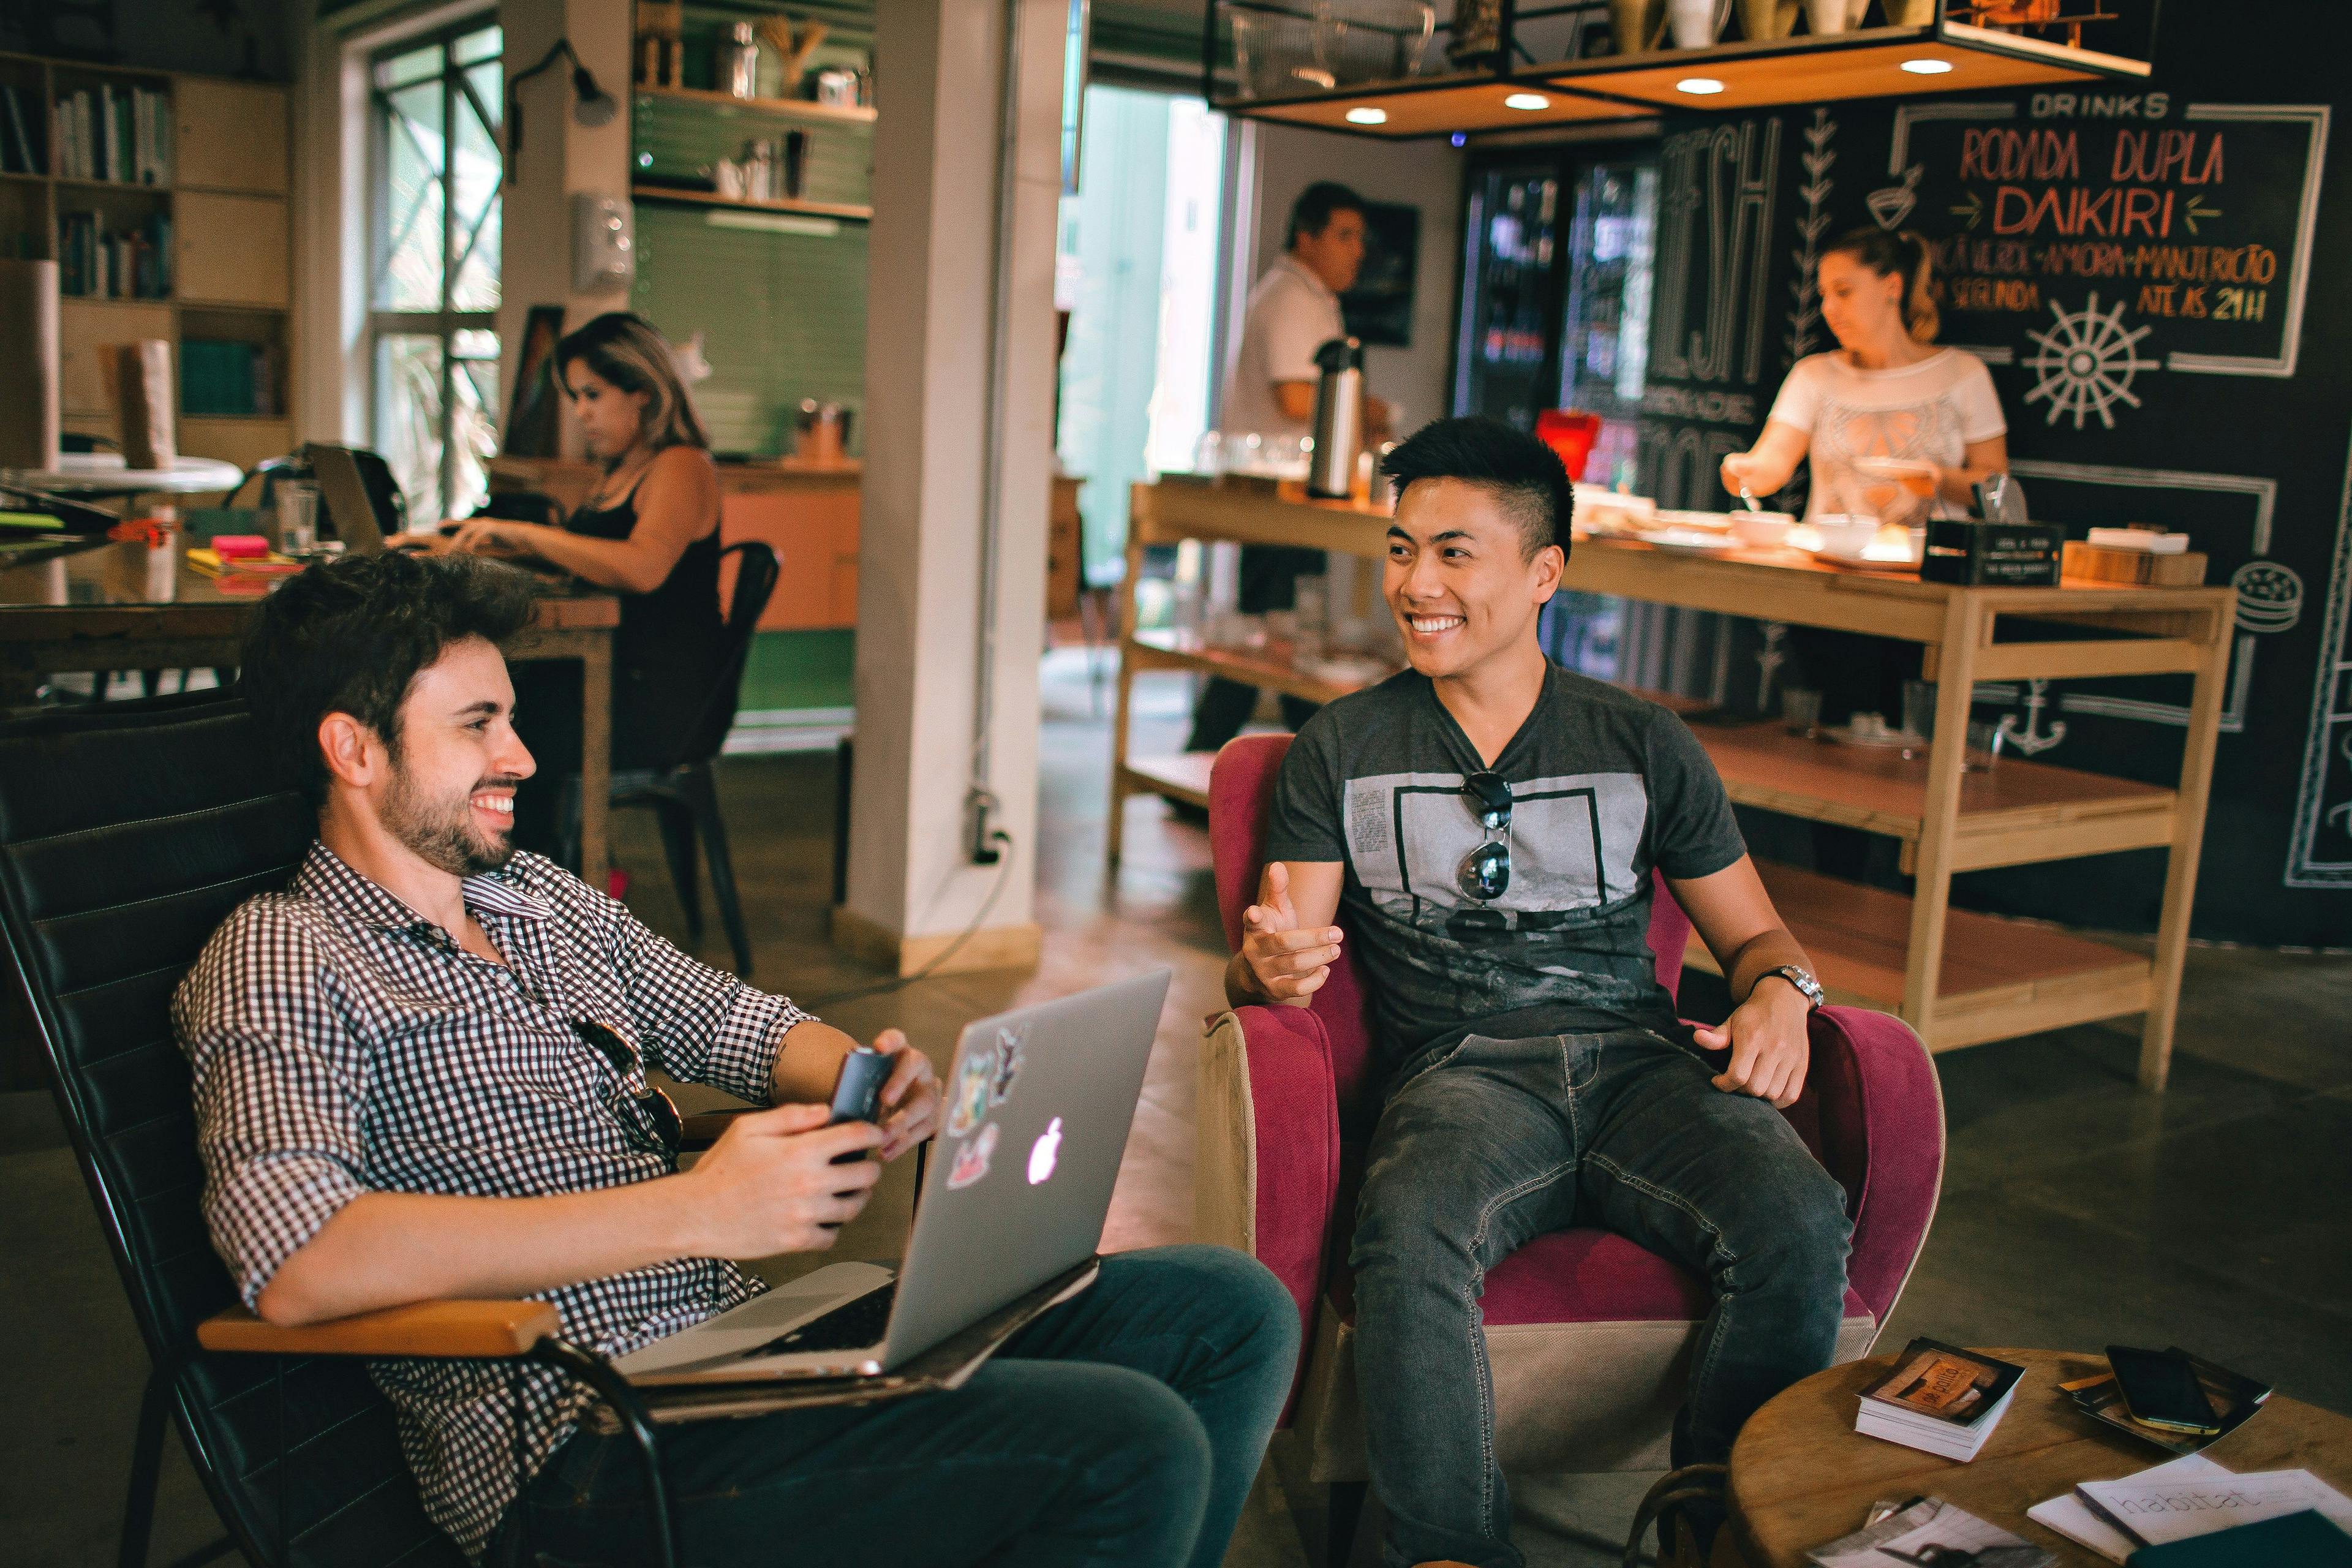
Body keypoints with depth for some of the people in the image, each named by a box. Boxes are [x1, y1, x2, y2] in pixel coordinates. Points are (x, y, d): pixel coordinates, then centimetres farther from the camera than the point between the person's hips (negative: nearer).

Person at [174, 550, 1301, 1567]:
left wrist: (870, 1084, -2)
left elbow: (736, 1022, 24)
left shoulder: (544, 898, 18)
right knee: (1134, 1448, -24)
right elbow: (293, 1263, -24)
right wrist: (696, 1210, -26)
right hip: (590, 1444, -8)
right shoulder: (279, 962, -7)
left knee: (1233, 1314, 3)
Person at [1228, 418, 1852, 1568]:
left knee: (1800, 1225, -29)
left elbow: (1751, 931, 20)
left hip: (1639, 1060, 2)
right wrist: (1270, 967, -19)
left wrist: (1780, 992, -4)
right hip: (1461, 1072, -1)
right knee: (1408, 1239, -36)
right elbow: (1275, 958, 6)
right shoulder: (1341, 750, 13)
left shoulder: (1643, 745, 16)